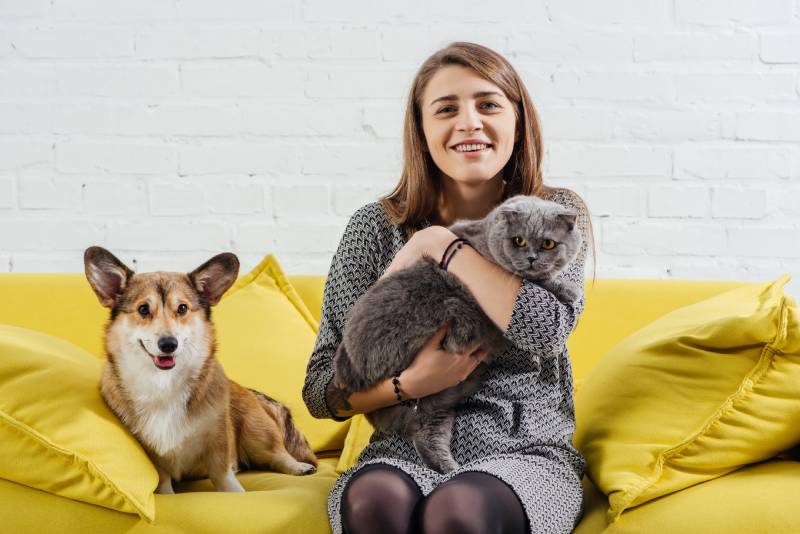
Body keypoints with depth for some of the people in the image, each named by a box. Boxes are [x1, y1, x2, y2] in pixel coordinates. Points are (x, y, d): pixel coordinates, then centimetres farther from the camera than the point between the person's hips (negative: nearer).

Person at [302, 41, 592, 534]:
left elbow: (547, 329, -16)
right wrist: (410, 383, -15)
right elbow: (321, 389, 4)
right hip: (405, 453, 1)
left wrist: (440, 242, -10)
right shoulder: (377, 227, 4)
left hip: (523, 453, -1)